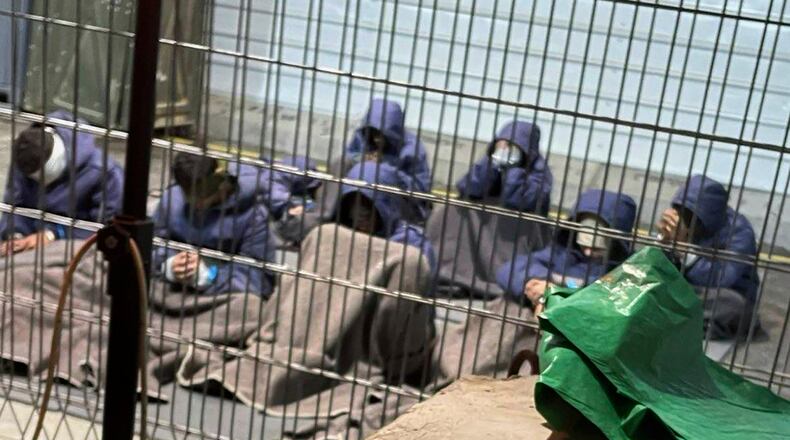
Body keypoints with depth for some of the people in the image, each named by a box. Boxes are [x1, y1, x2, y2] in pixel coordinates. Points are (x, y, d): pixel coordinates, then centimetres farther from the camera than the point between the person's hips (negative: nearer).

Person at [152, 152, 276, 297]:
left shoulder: (253, 215, -17)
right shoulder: (172, 198, -4)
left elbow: (258, 279, -18)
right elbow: (154, 246, 1)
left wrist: (206, 275, -29)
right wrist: (169, 266, -21)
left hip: (229, 301, -4)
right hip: (177, 290, 4)